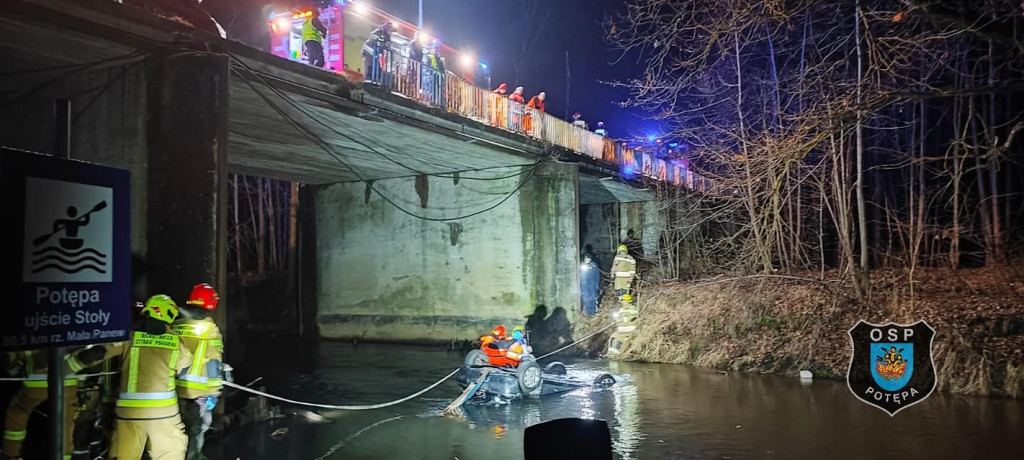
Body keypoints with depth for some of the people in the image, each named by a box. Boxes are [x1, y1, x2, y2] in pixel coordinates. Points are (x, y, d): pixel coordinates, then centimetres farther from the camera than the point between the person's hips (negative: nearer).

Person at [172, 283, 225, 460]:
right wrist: (213, 393, -6)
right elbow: (213, 364, -10)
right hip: (197, 391, -5)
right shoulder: (209, 328, -10)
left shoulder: (175, 326, 4)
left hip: (174, 388, 5)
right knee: (195, 432, 4)